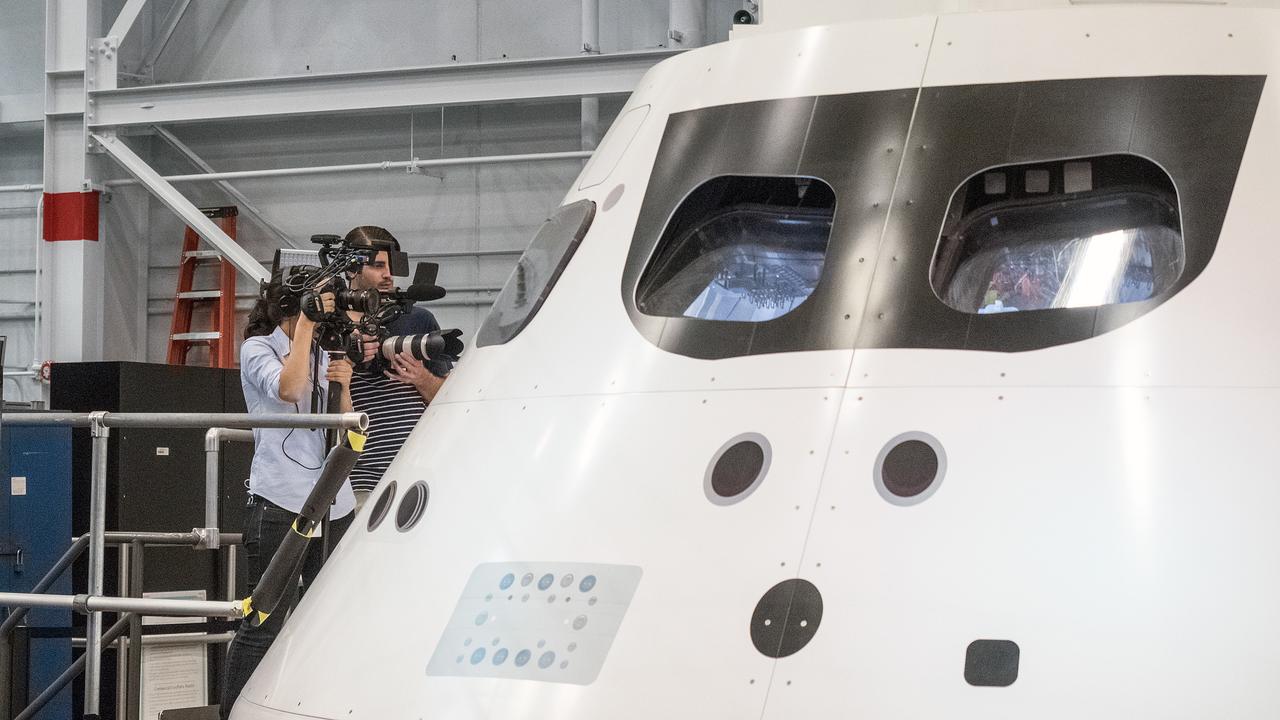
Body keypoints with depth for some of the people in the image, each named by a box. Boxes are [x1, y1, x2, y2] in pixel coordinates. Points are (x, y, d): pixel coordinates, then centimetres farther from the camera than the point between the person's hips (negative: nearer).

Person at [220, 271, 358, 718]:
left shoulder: (323, 356, 19)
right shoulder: (257, 350, 3)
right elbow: (288, 388, -19)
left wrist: (344, 387, -1)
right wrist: (307, 321, -13)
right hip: (281, 501, -6)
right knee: (265, 623, -8)